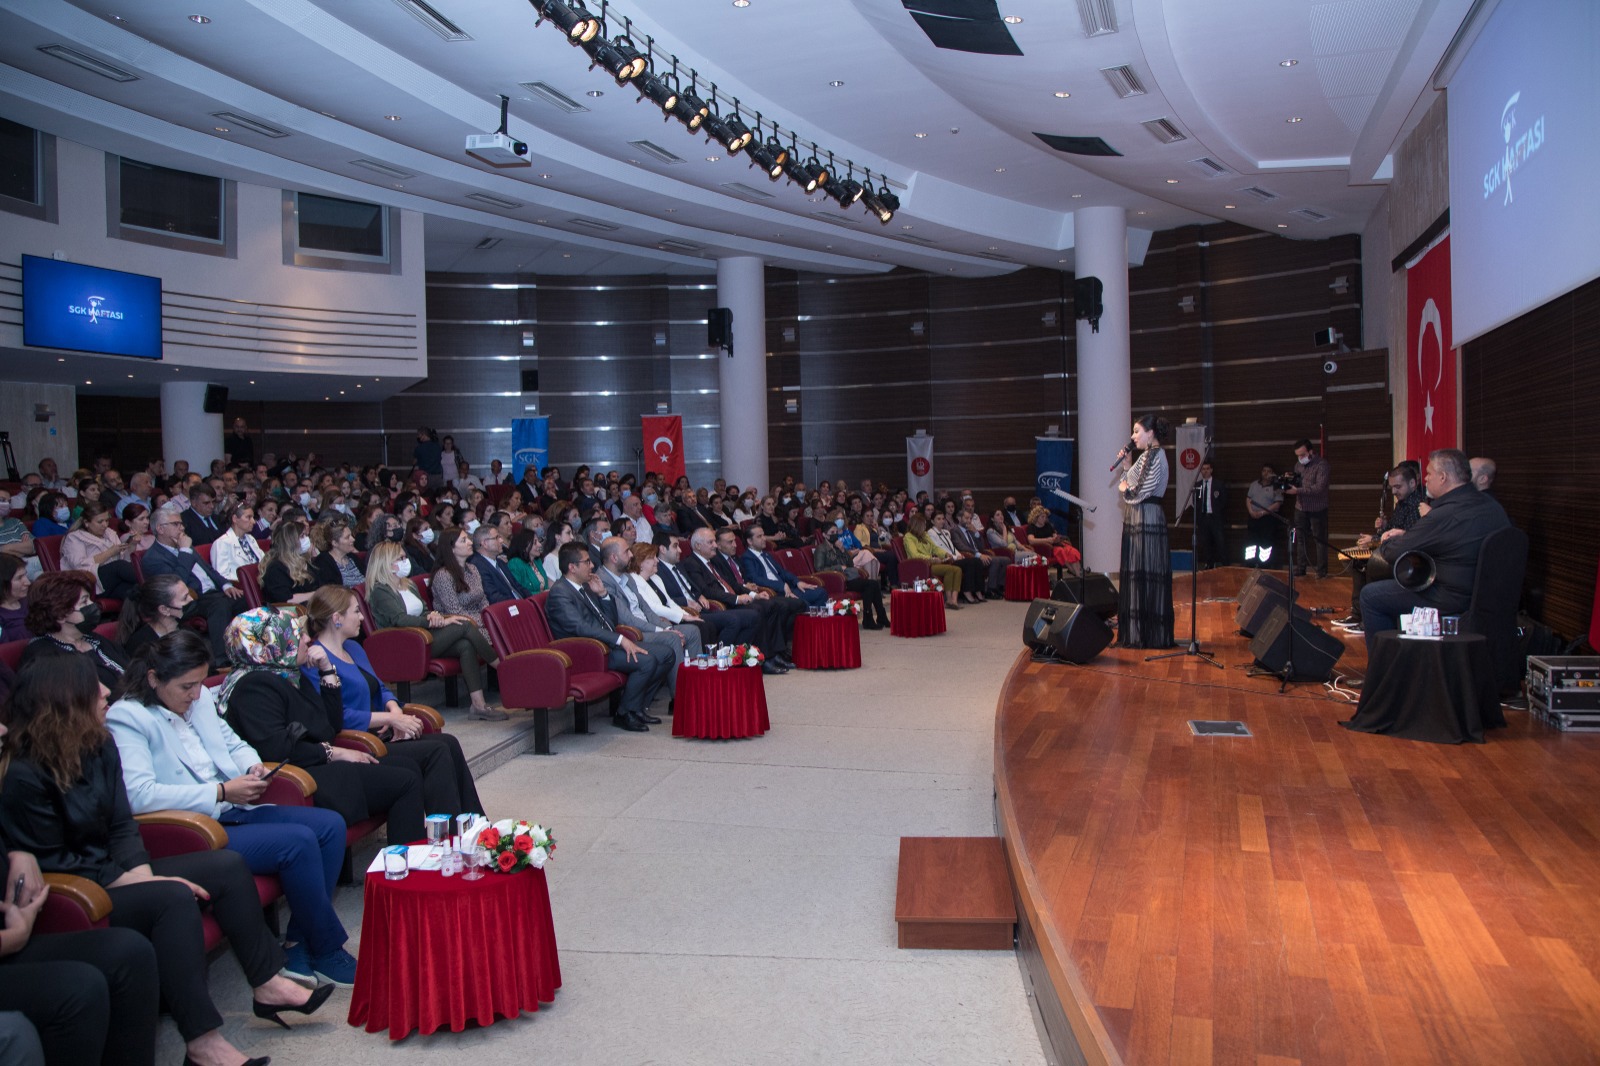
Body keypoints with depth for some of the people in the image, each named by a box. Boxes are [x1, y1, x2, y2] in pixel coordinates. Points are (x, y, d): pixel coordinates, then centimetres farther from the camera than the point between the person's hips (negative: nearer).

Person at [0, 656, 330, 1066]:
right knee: (173, 898, -31)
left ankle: (267, 985, 2)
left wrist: (142, 873, -14)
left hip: (117, 872, 9)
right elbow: (51, 862, -18)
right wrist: (129, 881, -19)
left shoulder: (99, 746, 4)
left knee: (227, 866, -4)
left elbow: (122, 826, 3)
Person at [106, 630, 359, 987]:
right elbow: (138, 795, -24)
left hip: (232, 810, 9)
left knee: (330, 825, -6)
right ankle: (328, 953, -8)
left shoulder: (200, 699, 12)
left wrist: (252, 766, 1)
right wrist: (221, 792, -22)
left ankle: (300, 944, -2)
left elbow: (233, 743, 26)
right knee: (298, 841, -25)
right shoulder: (126, 718, -12)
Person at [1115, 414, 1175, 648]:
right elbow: (1131, 485, 17)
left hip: (1146, 521, -10)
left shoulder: (1154, 456, -12)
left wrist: (1125, 490, -3)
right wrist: (1127, 466, 8)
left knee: (1144, 575, -6)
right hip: (1139, 521, 10)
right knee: (1140, 575, 12)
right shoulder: (1147, 455, 18)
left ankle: (1146, 635, -2)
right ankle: (1140, 632, 18)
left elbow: (1142, 491, -21)